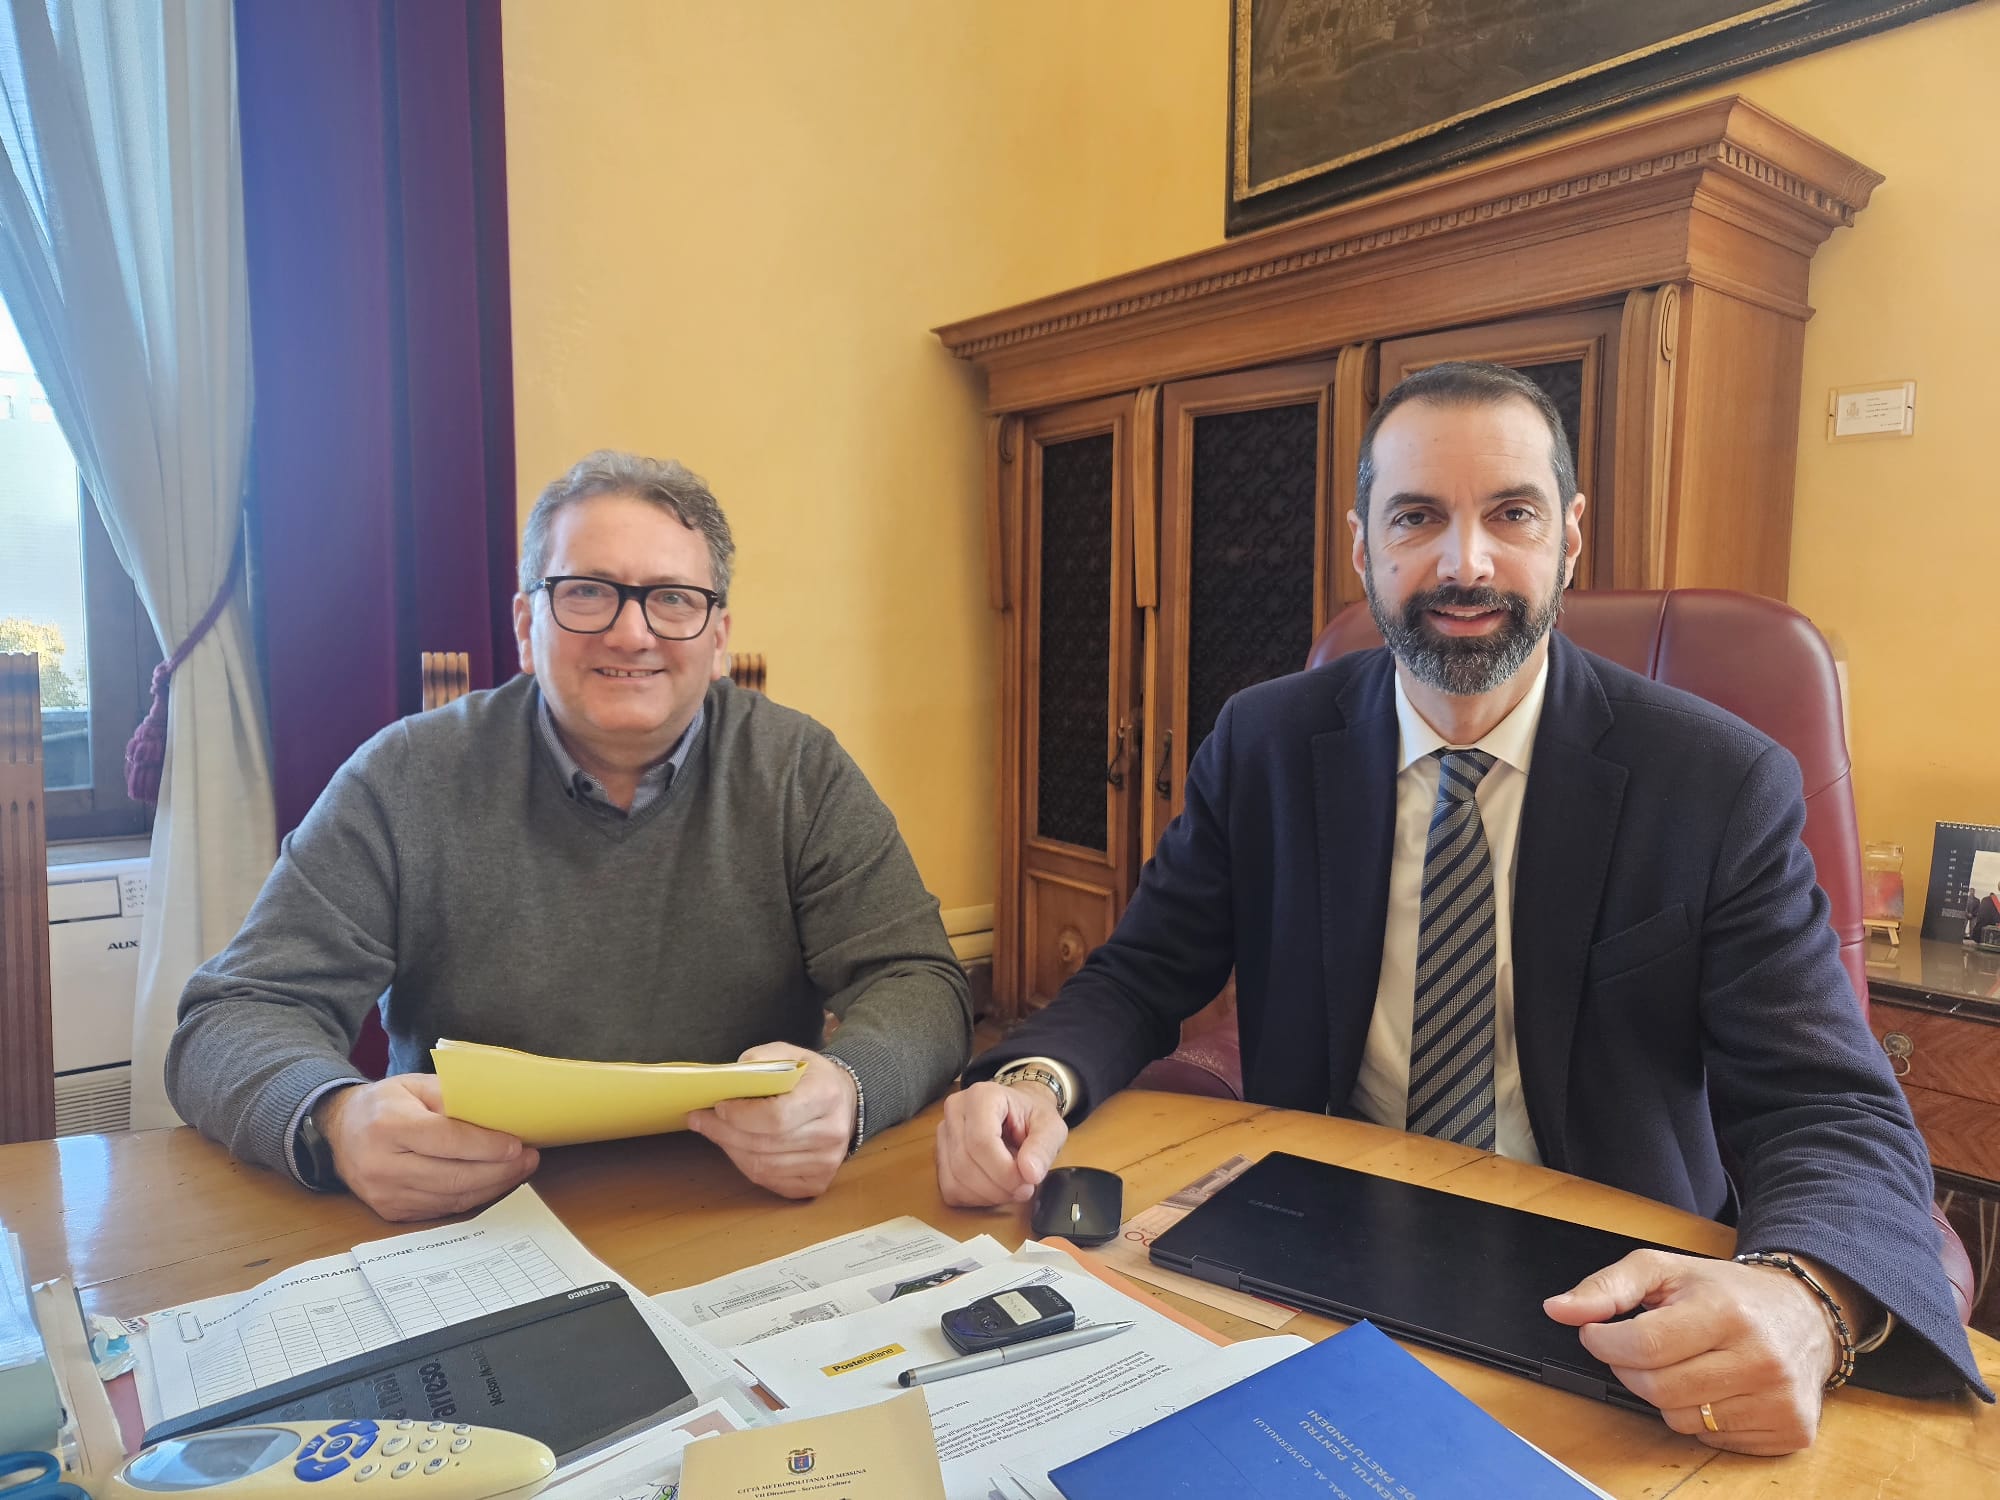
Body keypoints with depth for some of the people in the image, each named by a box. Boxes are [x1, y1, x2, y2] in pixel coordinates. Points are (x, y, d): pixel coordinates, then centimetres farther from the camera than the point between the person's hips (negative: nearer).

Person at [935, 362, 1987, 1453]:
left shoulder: (1721, 786, -11)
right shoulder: (1263, 746, -5)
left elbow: (1840, 1113, -13)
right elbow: (1140, 978, -1)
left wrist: (1801, 1301, -36)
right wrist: (1037, 1079, -23)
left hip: (1609, 1304, 1)